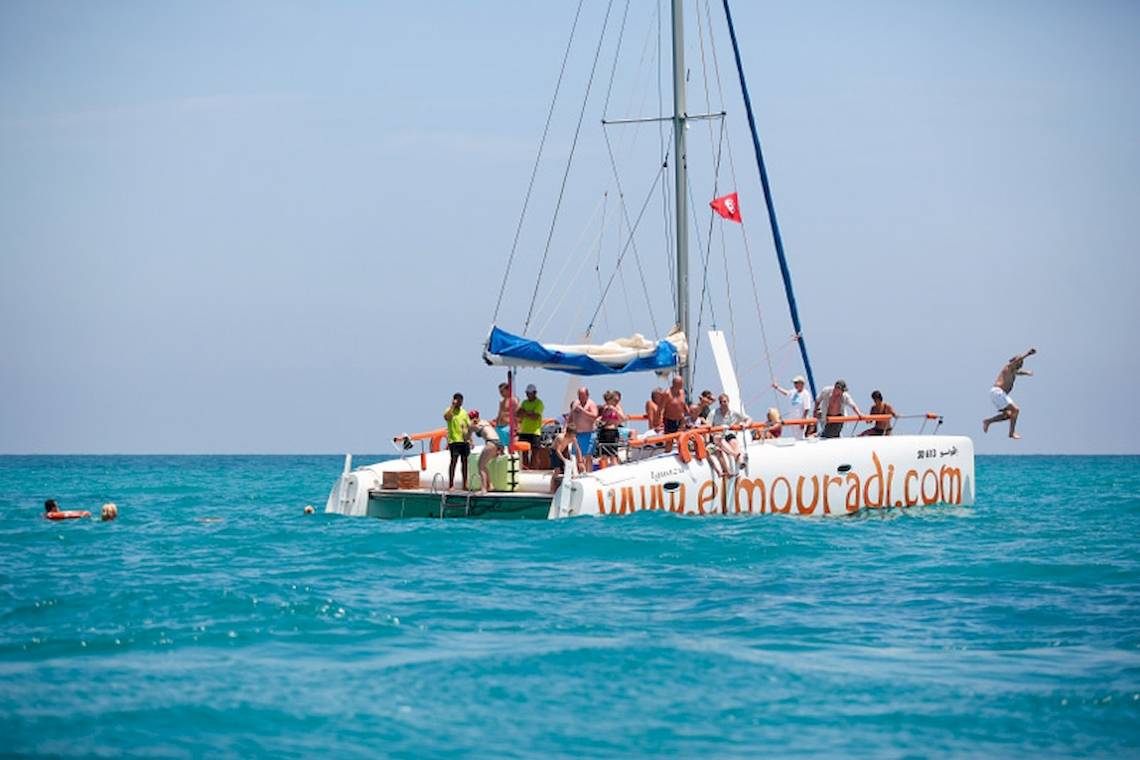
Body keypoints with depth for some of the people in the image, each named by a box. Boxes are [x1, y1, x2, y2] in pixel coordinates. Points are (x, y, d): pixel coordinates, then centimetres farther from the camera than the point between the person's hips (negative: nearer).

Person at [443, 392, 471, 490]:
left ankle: (465, 485, 10)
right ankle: (451, 485, -9)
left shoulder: (464, 412, 17)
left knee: (465, 461, 6)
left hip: (464, 440, 6)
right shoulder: (450, 410, 1)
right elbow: (446, 417, -24)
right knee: (453, 461, -9)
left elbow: (469, 426, 20)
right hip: (454, 440, -6)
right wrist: (453, 406, -20)